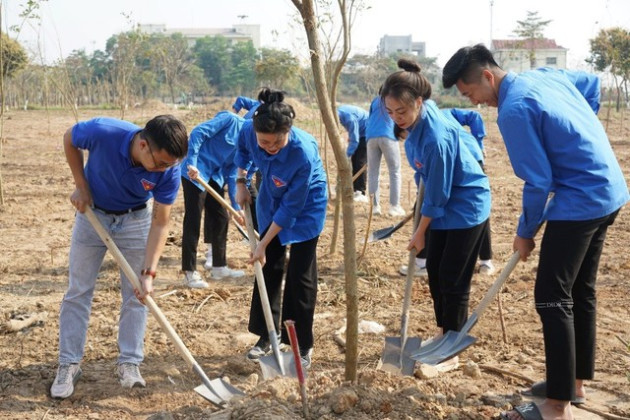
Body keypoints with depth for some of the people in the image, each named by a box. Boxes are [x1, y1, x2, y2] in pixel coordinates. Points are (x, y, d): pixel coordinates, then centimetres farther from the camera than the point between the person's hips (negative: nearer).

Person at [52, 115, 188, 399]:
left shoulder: (169, 169, -30)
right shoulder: (102, 132, -35)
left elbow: (160, 223, -22)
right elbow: (69, 138, -10)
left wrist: (149, 273, -28)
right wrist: (81, 186, -13)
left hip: (136, 219, 1)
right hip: (92, 212, 0)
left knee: (135, 294, 1)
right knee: (78, 290, 2)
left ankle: (129, 363, 14)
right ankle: (68, 364, 11)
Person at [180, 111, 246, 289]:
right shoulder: (230, 120, -13)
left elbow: (231, 174, 11)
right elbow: (198, 132, -21)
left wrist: (236, 206, 8)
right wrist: (192, 162, -28)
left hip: (215, 177, 9)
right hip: (195, 172, -9)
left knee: (221, 218, 10)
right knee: (193, 221, -5)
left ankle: (219, 267, 23)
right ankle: (190, 273, 1)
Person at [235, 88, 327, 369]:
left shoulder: (304, 153, -39)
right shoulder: (248, 131, -25)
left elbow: (291, 208, -29)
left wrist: (263, 244, -23)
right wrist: (241, 182, -6)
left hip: (306, 206, -5)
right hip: (271, 200, 5)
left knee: (300, 275, -3)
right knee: (268, 267, 9)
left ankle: (303, 346, 10)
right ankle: (266, 336, 22)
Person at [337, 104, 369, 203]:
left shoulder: (350, 118, -34)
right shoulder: (338, 111, -7)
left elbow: (354, 141, -31)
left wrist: (346, 156, -30)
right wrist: (350, 136, 13)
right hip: (359, 133, 9)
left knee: (360, 163, -15)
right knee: (353, 161, 6)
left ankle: (360, 193, -17)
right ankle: (355, 190, 10)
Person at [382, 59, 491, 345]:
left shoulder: (436, 138, -34)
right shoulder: (418, 117, -9)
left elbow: (437, 193, -22)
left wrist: (420, 232, -10)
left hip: (467, 205, -9)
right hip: (445, 203, 9)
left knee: (453, 279, -3)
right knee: (434, 268, 12)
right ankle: (443, 333, 26)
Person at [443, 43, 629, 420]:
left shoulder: (514, 110, -20)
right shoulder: (546, 75, 8)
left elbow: (539, 183, -19)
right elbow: (591, 81, 28)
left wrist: (526, 232, -4)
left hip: (579, 203, -10)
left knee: (552, 298, -6)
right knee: (581, 291, 18)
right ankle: (576, 379, 29)